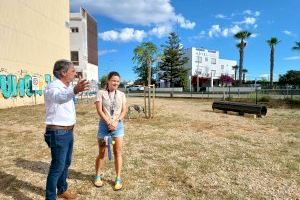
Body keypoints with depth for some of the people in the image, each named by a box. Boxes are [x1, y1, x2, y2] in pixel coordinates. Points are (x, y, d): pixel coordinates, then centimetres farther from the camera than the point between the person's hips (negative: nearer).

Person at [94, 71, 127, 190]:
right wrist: (109, 122, -16)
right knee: (102, 153, 10)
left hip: (118, 125, 2)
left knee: (118, 152, 5)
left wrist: (116, 122, -13)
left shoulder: (121, 94, 6)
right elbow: (99, 110, -8)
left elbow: (124, 111, 1)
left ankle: (118, 178, 18)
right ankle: (98, 176, 29)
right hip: (104, 125, -1)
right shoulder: (101, 93, -1)